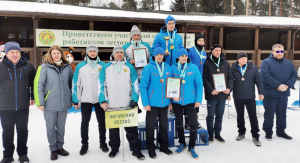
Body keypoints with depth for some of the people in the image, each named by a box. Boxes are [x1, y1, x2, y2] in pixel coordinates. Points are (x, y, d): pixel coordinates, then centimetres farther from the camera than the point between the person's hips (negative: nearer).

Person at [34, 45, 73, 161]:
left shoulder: (67, 67, 3)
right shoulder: (44, 67, -6)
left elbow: (71, 83, 10)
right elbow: (38, 85, -8)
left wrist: (73, 99, 10)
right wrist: (40, 102, -11)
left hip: (64, 103, 3)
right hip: (50, 104, -2)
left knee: (61, 127, 15)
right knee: (51, 128, 9)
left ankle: (60, 147, 32)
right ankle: (53, 149, 26)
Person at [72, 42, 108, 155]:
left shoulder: (103, 65, 1)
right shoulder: (80, 66, 0)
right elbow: (76, 84, 1)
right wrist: (76, 100, -2)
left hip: (100, 99, 0)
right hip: (85, 100, 0)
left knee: (102, 121, 12)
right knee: (84, 122, 10)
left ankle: (103, 142, 28)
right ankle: (84, 144, 26)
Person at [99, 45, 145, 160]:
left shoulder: (130, 67, 6)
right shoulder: (106, 67, 6)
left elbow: (135, 84, 4)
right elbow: (101, 85, 3)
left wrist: (134, 100, -6)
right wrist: (103, 101, -5)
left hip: (127, 105, -1)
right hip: (111, 105, 1)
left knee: (132, 128, 4)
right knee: (113, 129, 14)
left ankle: (136, 150, 16)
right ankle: (114, 148, 31)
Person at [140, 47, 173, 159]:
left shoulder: (168, 68, 4)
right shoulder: (148, 68, -9)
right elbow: (143, 86, -12)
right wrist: (145, 103, -16)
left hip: (164, 103, 4)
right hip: (152, 103, -4)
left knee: (164, 125, 16)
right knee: (150, 125, 7)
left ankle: (164, 146, 32)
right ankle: (151, 149, 24)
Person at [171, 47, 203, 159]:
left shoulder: (194, 68, -4)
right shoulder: (173, 68, -2)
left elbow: (199, 84, -5)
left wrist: (198, 100, -10)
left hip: (190, 101, -1)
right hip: (177, 101, 1)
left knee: (194, 123, -2)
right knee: (178, 123, 14)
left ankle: (191, 147, 19)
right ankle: (182, 144, 36)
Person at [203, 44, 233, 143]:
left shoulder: (225, 63, 9)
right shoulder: (207, 63, -3)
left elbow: (230, 77, 9)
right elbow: (205, 79, -8)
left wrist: (229, 88, -7)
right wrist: (211, 90, -18)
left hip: (223, 94, 4)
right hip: (211, 94, -4)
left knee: (220, 115, 13)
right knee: (211, 115, 5)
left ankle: (217, 134, 26)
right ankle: (210, 134, 19)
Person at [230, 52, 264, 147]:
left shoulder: (253, 68, -2)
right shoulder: (233, 69, -4)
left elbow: (258, 81, 1)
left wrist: (261, 92, -2)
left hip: (250, 97, 0)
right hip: (238, 97, 0)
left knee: (253, 117, 3)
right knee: (240, 116, 14)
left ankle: (255, 136, 15)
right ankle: (241, 133, 31)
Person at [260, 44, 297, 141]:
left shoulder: (289, 63, 12)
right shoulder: (266, 62, -6)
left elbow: (294, 75, 7)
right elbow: (265, 76, -18)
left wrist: (288, 85, -11)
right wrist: (278, 85, -21)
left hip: (284, 94, 5)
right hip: (270, 94, -5)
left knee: (282, 114, 14)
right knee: (269, 114, 3)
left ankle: (281, 131, 29)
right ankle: (268, 132, 17)